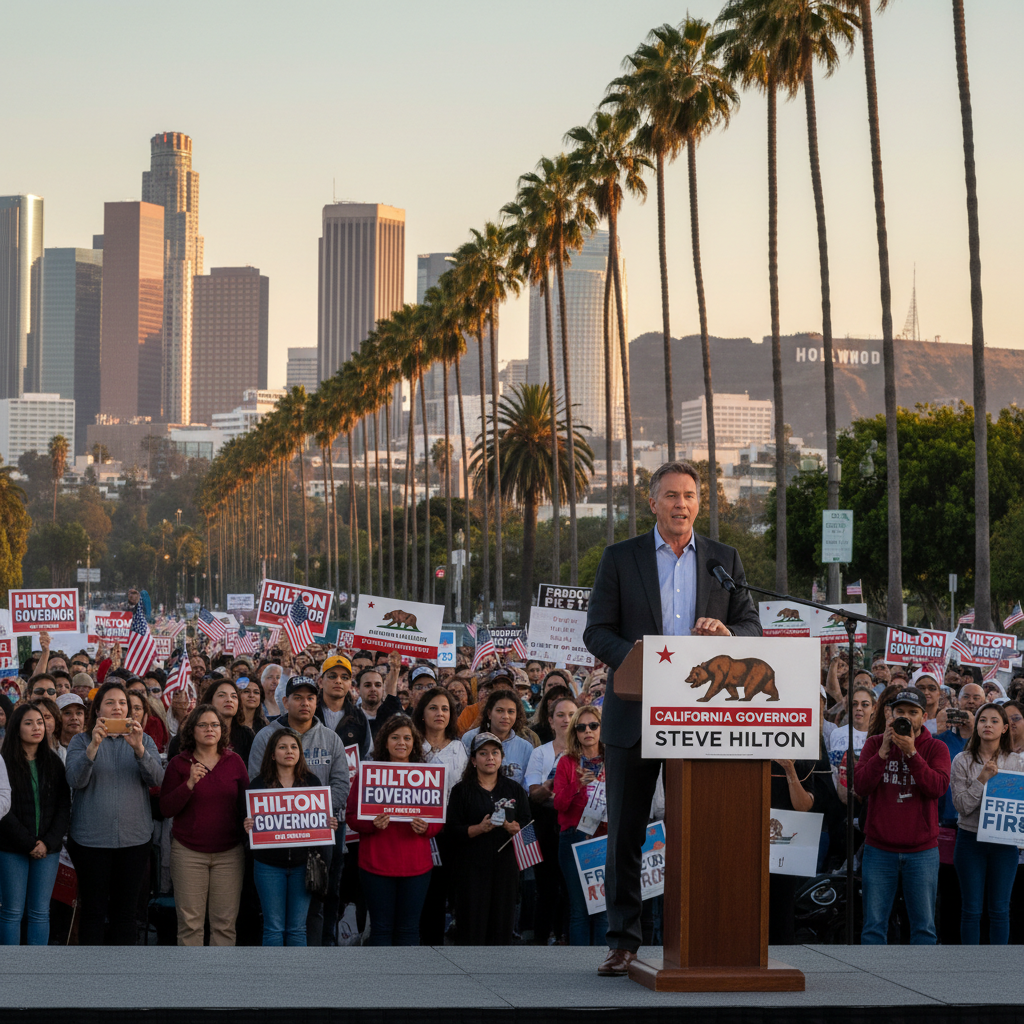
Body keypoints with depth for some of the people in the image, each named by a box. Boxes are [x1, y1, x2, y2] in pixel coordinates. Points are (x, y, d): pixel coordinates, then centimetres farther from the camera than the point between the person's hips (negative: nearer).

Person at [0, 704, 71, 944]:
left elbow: (64, 807, 6)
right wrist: (28, 843, -11)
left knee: (40, 912, 3)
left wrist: (48, 842, -7)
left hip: (48, 850, 3)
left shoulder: (53, 762, 10)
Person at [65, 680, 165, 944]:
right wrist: (94, 746, -24)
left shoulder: (143, 741, 9)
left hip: (134, 837, 2)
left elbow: (157, 778, -7)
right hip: (91, 838, -2)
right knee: (93, 910, 1)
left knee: (126, 910, 6)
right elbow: (75, 780, -10)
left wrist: (139, 749, -24)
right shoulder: (81, 741, 5)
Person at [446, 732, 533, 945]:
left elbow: (528, 826, 7)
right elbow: (452, 830, -3)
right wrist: (479, 828, -18)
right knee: (471, 924, -6)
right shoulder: (462, 791, 5)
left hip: (506, 865, 2)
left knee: (502, 921, -1)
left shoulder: (515, 790, 13)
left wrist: (514, 828, -14)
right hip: (472, 867, -2)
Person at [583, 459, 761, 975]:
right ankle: (623, 941, 8)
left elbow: (753, 627, 8)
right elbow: (597, 633, 0)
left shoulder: (724, 559, 10)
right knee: (626, 831, 2)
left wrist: (727, 632, -16)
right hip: (634, 714, -1)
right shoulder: (620, 559, 4)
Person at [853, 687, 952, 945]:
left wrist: (911, 753, -21)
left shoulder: (936, 749, 2)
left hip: (922, 851, 0)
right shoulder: (874, 744, 5)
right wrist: (883, 751, -16)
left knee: (924, 925, 4)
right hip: (879, 850, 1)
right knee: (874, 925, 3)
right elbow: (860, 785, -7)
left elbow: (938, 787, -14)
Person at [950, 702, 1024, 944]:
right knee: (971, 909, 4)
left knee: (1000, 910, 7)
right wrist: (983, 778, -19)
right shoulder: (962, 762, -2)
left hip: (1004, 841, 1)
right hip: (971, 840, -1)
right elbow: (962, 805, -10)